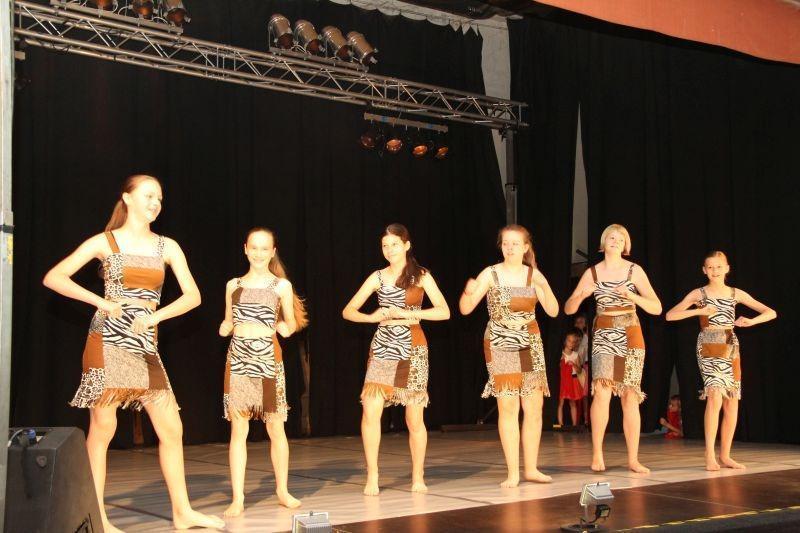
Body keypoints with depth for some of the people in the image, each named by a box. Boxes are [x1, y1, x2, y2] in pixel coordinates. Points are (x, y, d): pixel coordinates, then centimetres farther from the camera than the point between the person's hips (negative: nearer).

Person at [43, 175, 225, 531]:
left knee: (172, 430, 3)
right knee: (102, 428, -5)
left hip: (145, 347, 4)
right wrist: (102, 302, -14)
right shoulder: (105, 242, 0)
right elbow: (53, 278, -6)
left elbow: (192, 296, 5)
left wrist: (155, 316, -9)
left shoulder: (167, 247, 9)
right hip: (107, 342, -4)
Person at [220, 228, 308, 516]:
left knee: (276, 428, 4)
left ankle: (282, 490, 22)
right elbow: (228, 323, 18)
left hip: (268, 361, -1)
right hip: (238, 361, 1)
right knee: (239, 429, -1)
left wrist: (283, 327, -7)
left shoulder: (281, 285, 5)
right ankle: (237, 498, 5)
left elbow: (291, 323, 13)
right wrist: (225, 328, -3)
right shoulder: (233, 285, 10)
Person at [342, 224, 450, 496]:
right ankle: (372, 476, -1)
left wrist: (406, 313, -16)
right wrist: (371, 317, -13)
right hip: (382, 346, 1)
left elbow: (444, 312, -8)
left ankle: (418, 477, 19)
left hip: (412, 348, -1)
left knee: (414, 417, 2)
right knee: (370, 410, -13)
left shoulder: (421, 276, 2)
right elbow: (348, 311, 7)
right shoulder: (378, 277, 8)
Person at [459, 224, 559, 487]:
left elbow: (553, 311, 0)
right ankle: (513, 473, -1)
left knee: (534, 407, 3)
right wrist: (468, 292, -29)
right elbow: (465, 309, -8)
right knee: (508, 407, -7)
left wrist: (545, 288, -18)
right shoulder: (491, 274, -5)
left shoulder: (534, 275, 2)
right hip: (500, 346, -3)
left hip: (530, 345, 3)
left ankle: (531, 468, 15)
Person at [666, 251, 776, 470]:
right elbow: (670, 315, -5)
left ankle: (725, 455, 15)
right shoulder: (698, 294, 2)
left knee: (732, 402, 4)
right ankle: (710, 455, -18)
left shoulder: (736, 293, 9)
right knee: (715, 396, -21)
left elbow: (771, 313, 7)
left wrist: (751, 321, -12)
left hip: (731, 348, 4)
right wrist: (699, 311, -15)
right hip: (708, 347, -4)